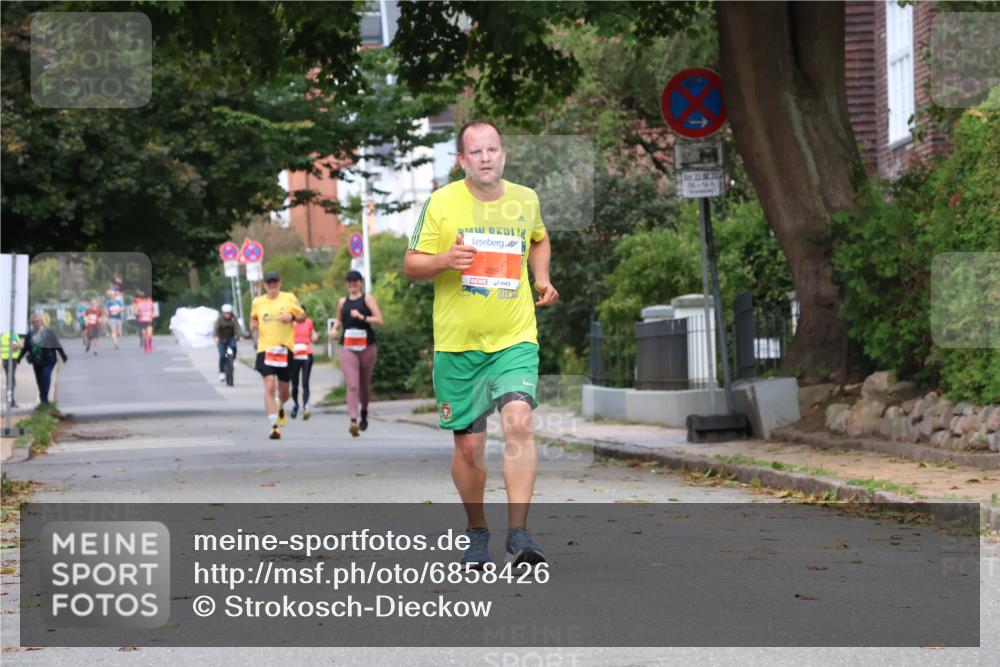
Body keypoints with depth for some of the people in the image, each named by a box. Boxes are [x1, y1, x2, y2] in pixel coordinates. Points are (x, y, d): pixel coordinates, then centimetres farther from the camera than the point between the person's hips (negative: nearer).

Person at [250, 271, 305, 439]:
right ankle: (274, 425, -21)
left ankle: (281, 407, 48)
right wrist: (253, 325, 0)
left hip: (285, 348, 0)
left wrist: (292, 317, -11)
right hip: (265, 348, 0)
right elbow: (253, 318, 23)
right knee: (269, 386, -18)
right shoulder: (257, 302, 9)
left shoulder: (289, 298, 4)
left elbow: (302, 317, 9)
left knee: (284, 390, 11)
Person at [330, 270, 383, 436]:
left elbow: (379, 319, -7)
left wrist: (362, 317, -19)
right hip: (347, 347, 1)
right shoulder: (342, 302, 12)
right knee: (352, 385, -14)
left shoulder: (367, 299, 1)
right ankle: (353, 420, -24)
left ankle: (364, 413, 39)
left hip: (367, 346, -1)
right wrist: (334, 328, 8)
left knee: (365, 384, 12)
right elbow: (338, 319, 28)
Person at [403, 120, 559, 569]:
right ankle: (477, 532, 28)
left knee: (518, 422, -22)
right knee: (469, 446, 6)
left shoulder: (526, 200, 6)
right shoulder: (441, 203, -3)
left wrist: (542, 278, 11)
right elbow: (410, 265, 1)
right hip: (457, 345, 0)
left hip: (515, 339, 1)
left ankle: (518, 533, -21)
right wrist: (444, 260, -19)